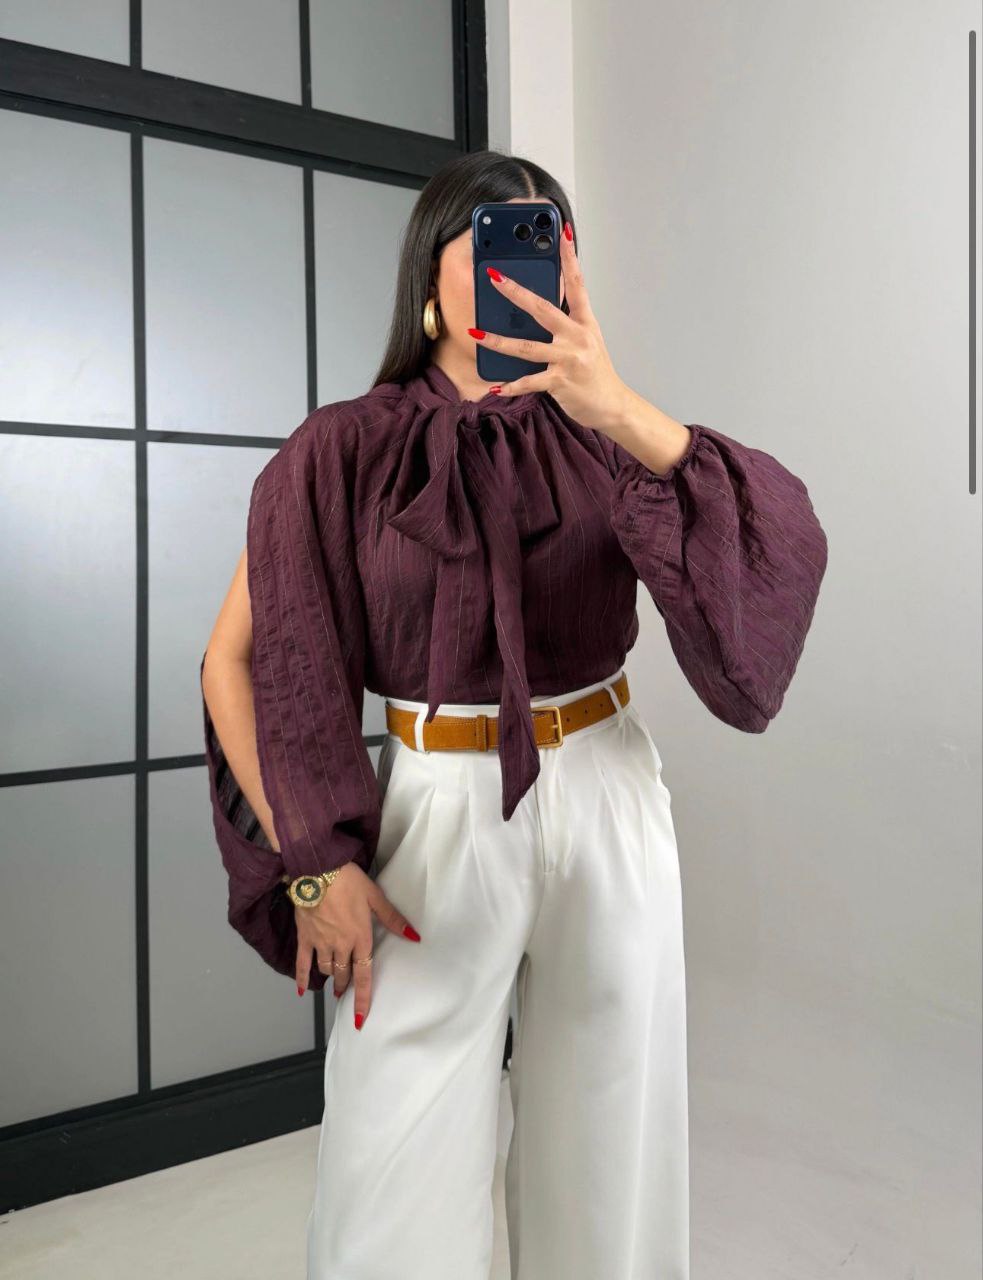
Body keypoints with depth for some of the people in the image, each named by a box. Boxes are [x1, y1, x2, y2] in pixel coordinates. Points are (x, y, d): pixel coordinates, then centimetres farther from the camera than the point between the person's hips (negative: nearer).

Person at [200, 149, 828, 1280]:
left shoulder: (596, 442, 1)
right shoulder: (341, 452, -5)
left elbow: (783, 545, -15)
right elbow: (231, 662, -4)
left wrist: (621, 411, -29)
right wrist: (314, 866, -10)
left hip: (610, 806, 2)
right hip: (440, 813, -2)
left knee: (605, 1157, 16)